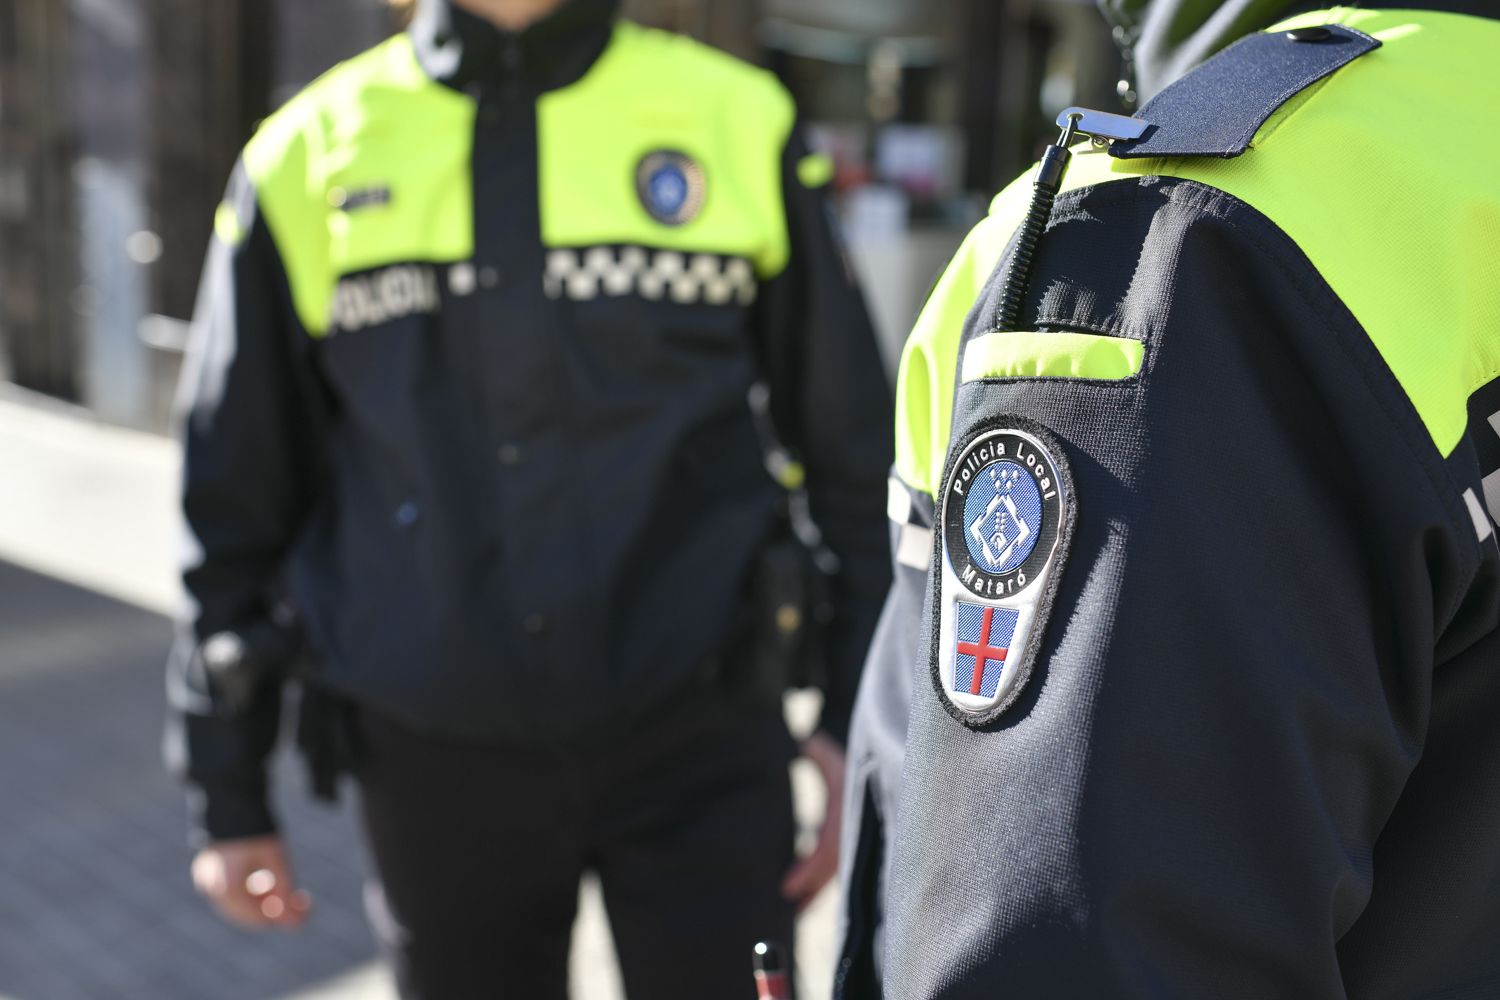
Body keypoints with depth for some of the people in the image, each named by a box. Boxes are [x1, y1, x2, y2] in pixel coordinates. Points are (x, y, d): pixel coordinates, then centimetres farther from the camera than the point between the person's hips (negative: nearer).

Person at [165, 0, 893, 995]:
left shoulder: (740, 125, -2)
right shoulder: (303, 157, 1)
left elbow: (853, 454, 2)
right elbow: (237, 499, 6)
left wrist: (866, 724, -1)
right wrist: (227, 795, 8)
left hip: (698, 736, -1)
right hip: (438, 758, 2)